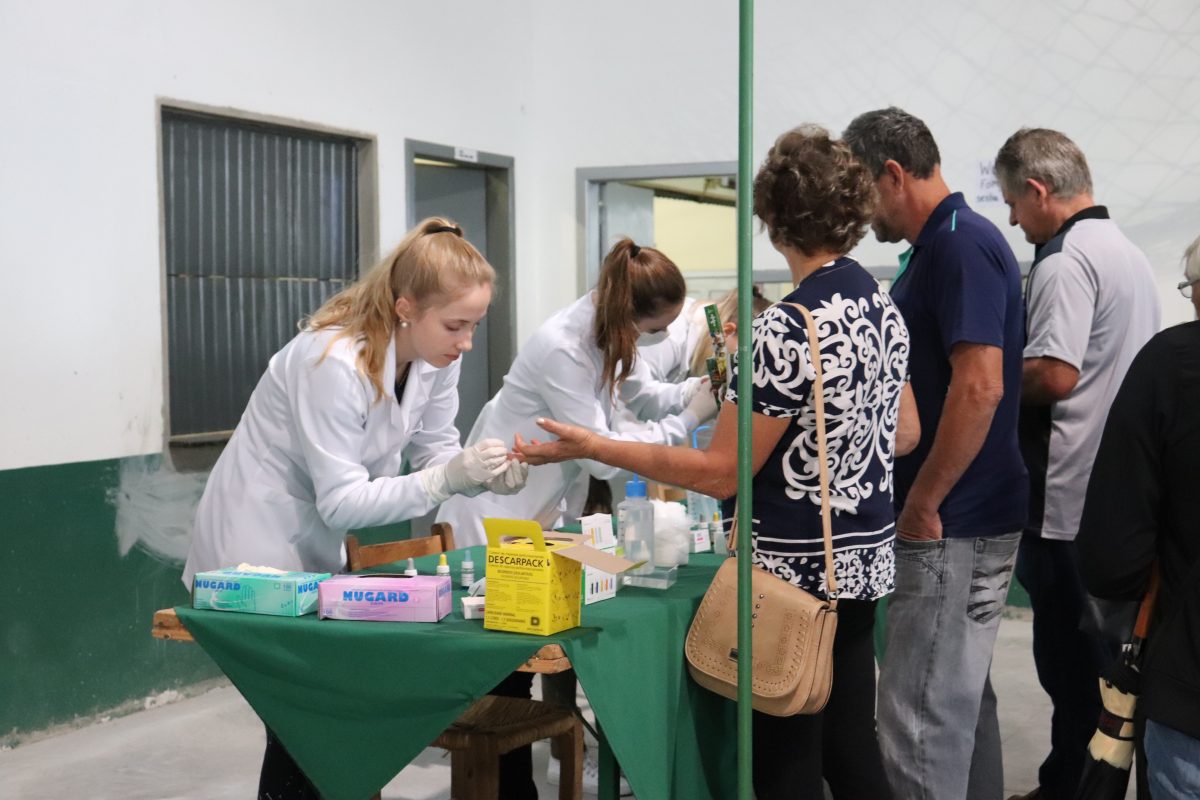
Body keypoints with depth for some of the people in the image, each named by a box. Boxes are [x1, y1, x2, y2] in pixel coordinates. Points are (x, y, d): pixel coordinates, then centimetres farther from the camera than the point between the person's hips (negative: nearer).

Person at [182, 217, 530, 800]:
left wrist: (482, 473, -23)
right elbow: (342, 501, -30)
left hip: (317, 550, 8)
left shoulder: (434, 358, -6)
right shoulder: (335, 362, -30)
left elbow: (434, 453, -2)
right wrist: (446, 478, -39)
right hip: (256, 552, -8)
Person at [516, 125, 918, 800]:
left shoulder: (789, 327, -21)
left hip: (795, 569, -8)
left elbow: (722, 472, -19)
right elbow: (906, 433, 15)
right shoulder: (885, 307, 5)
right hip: (865, 561, 8)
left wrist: (593, 447, -15)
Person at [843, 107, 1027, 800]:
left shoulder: (961, 246, -16)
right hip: (965, 521, 10)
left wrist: (922, 502, -19)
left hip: (950, 526, -10)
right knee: (962, 697, 18)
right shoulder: (938, 247, 15)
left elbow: (981, 386, -25)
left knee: (921, 714, -5)